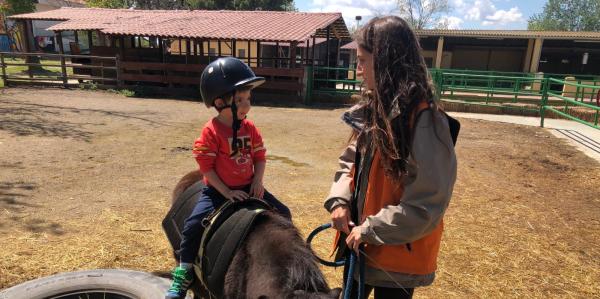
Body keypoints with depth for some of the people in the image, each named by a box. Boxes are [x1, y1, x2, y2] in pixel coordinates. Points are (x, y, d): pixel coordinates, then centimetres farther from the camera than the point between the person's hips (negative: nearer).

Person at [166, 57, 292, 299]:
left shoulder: (250, 129, -1)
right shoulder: (211, 132, -16)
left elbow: (259, 157, 6)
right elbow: (206, 168, -15)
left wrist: (257, 182, -9)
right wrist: (226, 192, -19)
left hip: (247, 187, 5)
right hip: (218, 190, -4)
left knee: (283, 214, 4)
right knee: (194, 224, -20)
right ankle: (183, 274, 0)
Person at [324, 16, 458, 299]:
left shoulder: (425, 120, -24)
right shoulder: (372, 110, 1)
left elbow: (426, 205, -24)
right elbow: (350, 162, 9)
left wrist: (370, 230, -19)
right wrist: (339, 200, -8)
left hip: (398, 252, -7)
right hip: (360, 241, 7)